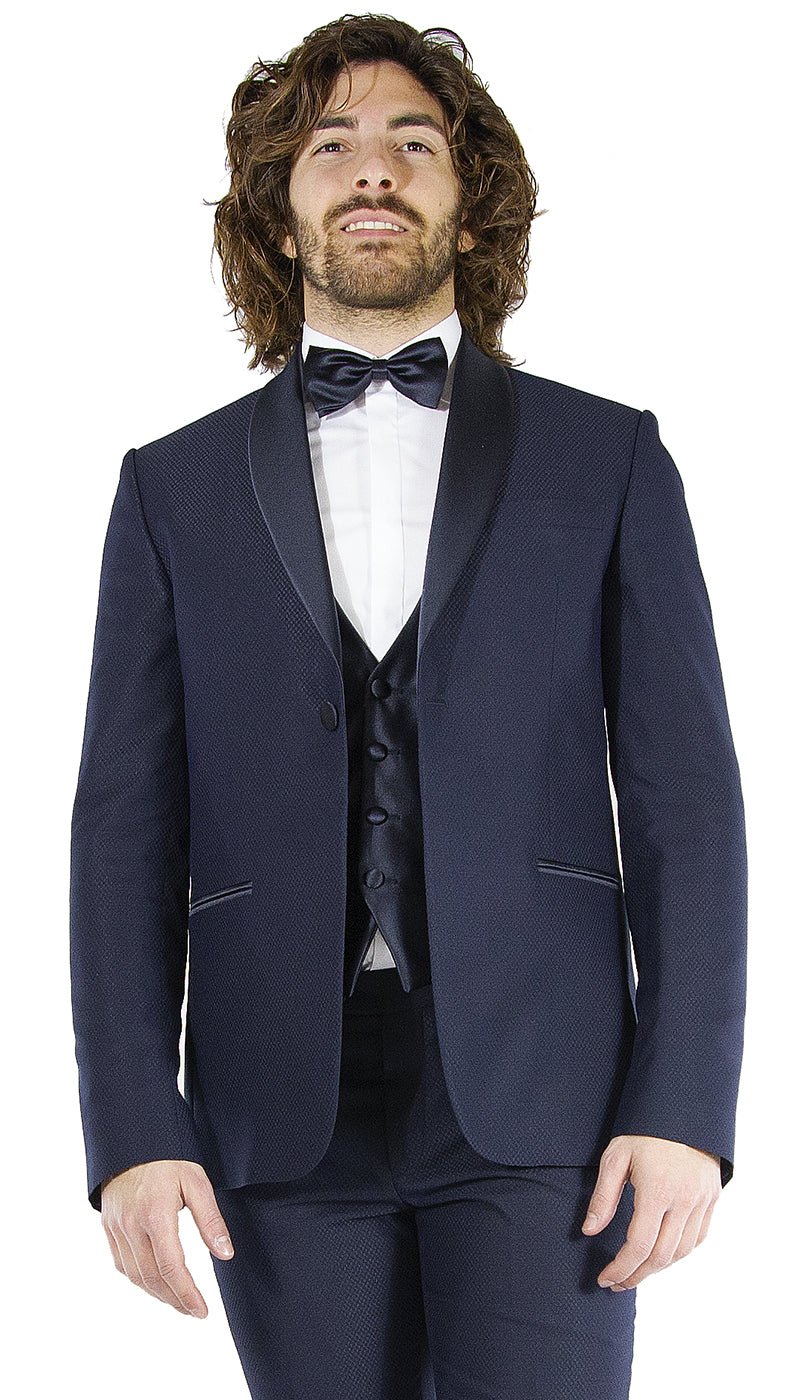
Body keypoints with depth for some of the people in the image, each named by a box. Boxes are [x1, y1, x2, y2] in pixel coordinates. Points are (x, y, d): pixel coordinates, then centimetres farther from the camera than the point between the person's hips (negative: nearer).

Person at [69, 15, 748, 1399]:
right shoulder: (174, 489, 11)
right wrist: (132, 1126, -3)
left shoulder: (608, 460, 8)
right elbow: (129, 823, 6)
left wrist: (685, 1104, -6)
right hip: (283, 1115, 1)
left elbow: (684, 796, 4)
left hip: (534, 1099, -1)